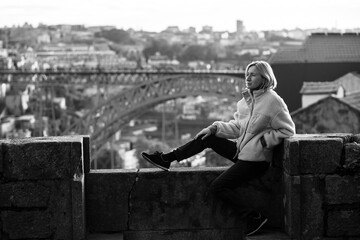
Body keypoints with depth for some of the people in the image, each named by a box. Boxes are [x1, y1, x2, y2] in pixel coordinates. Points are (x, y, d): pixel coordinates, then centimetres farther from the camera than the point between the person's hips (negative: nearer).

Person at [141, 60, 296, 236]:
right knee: (207, 137, 4)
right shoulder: (246, 99, 6)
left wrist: (263, 141, -18)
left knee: (218, 187, -13)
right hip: (241, 149, 8)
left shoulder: (273, 101, -17)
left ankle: (254, 217, -4)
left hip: (256, 159, -8)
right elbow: (236, 127, 10)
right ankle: (167, 159, 10)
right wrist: (215, 128, -3)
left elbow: (287, 131, -13)